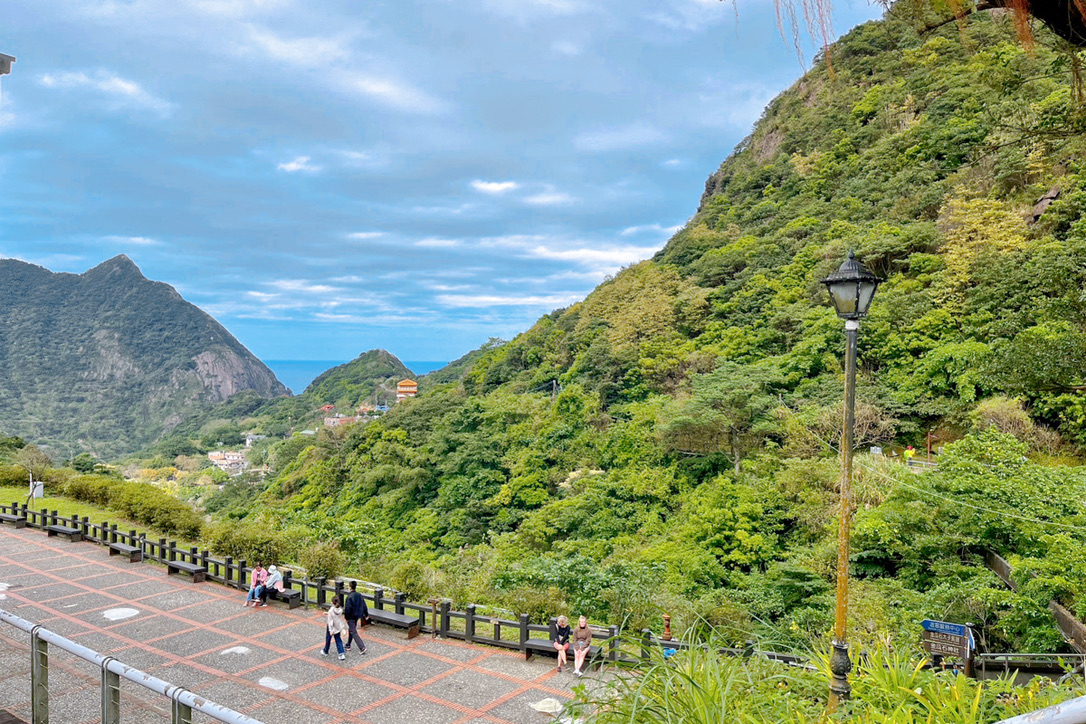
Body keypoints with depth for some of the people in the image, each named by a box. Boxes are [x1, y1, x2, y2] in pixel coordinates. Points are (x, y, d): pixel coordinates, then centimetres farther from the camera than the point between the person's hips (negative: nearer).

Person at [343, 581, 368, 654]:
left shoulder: (349, 597, -22)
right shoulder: (359, 595, 0)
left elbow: (348, 608, -22)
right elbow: (364, 605, 5)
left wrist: (346, 617, -11)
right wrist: (366, 614, 13)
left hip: (351, 617, -8)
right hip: (357, 616, 8)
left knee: (353, 632, -1)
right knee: (350, 630, 24)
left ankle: (362, 648, -7)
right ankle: (348, 646, 36)